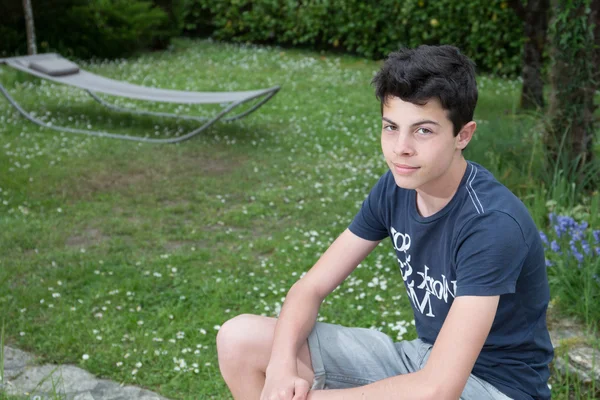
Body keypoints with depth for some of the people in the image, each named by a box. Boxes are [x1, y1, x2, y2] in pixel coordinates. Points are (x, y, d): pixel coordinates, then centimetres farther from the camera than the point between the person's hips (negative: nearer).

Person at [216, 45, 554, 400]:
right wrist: (281, 367, -23)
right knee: (240, 340, -3)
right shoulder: (396, 188, -6)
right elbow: (310, 288, -2)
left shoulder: (492, 223, -28)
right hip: (425, 356, 7)